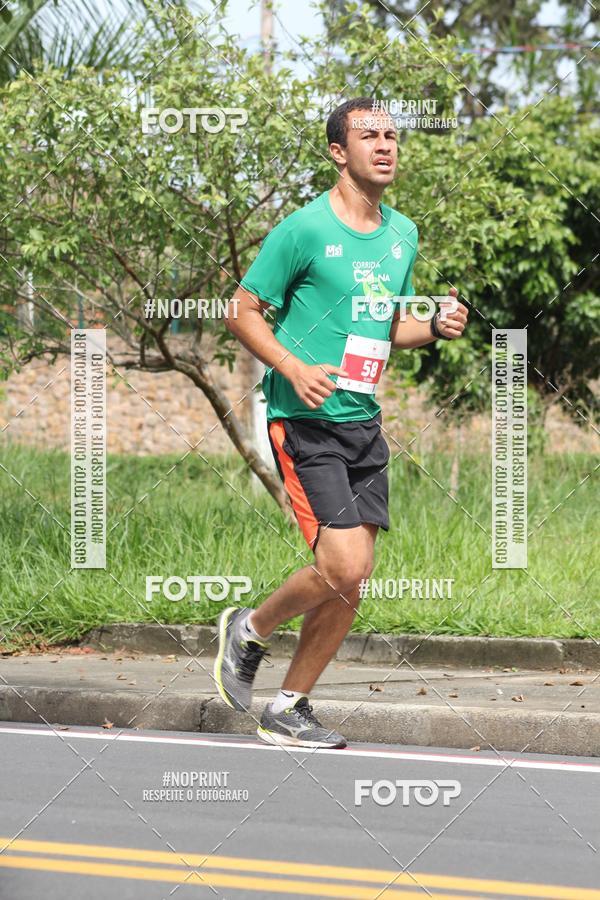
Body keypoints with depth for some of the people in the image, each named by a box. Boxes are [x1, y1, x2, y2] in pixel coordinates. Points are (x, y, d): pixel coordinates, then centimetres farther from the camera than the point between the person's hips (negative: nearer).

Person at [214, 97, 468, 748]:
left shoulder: (403, 235, 13)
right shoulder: (304, 229, -9)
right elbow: (243, 313, -5)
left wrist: (435, 327, 4)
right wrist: (294, 369, -20)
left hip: (365, 423, 7)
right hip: (305, 421, -7)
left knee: (352, 582, 3)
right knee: (341, 568, -16)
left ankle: (288, 709, 16)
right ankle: (249, 632, 11)